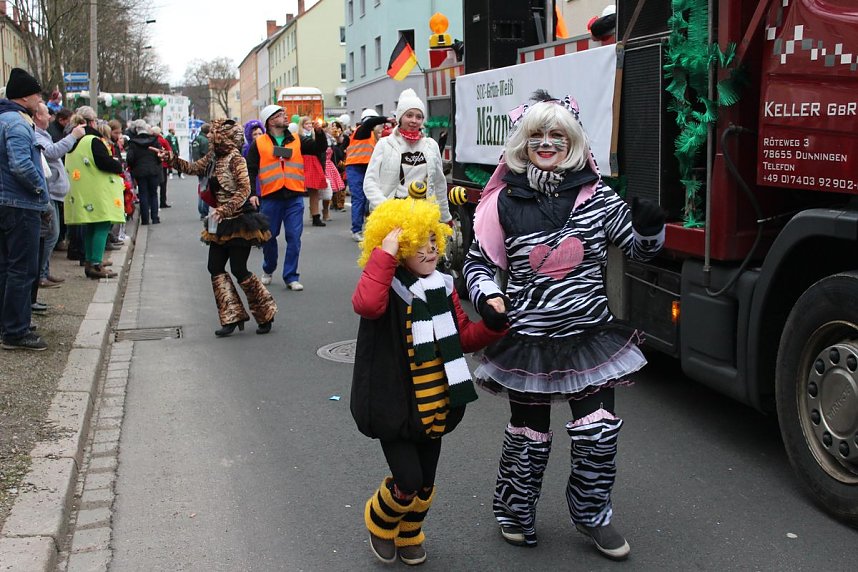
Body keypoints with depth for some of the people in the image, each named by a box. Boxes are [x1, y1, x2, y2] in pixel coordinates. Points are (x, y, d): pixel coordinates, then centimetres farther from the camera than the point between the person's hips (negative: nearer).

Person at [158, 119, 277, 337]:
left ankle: (265, 315, 10)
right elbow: (193, 168, 25)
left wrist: (223, 210, -25)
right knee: (215, 268, 4)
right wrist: (171, 159, 16)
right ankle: (233, 317, 10)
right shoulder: (213, 157, 10)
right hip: (222, 222, 9)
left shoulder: (235, 158, -14)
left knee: (239, 270, -6)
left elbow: (244, 190, -20)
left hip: (240, 221, -9)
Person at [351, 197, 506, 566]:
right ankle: (379, 521, 27)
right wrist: (384, 255, -36)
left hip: (434, 407, 6)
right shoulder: (386, 289, -16)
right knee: (408, 482, -7)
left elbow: (464, 339, 7)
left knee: (426, 485, 15)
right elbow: (366, 305, -41)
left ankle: (409, 536, 44)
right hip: (394, 407, -6)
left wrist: (494, 325, -10)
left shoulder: (442, 288, 3)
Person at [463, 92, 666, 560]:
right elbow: (478, 261, 6)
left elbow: (639, 249, 6)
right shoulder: (506, 202, -3)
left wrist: (650, 228, -16)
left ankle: (591, 513, 29)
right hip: (528, 340, -1)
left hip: (590, 337, 1)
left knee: (598, 432, 4)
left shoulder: (595, 196, -1)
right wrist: (487, 295, -13)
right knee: (528, 435, 11)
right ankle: (515, 512, 34)